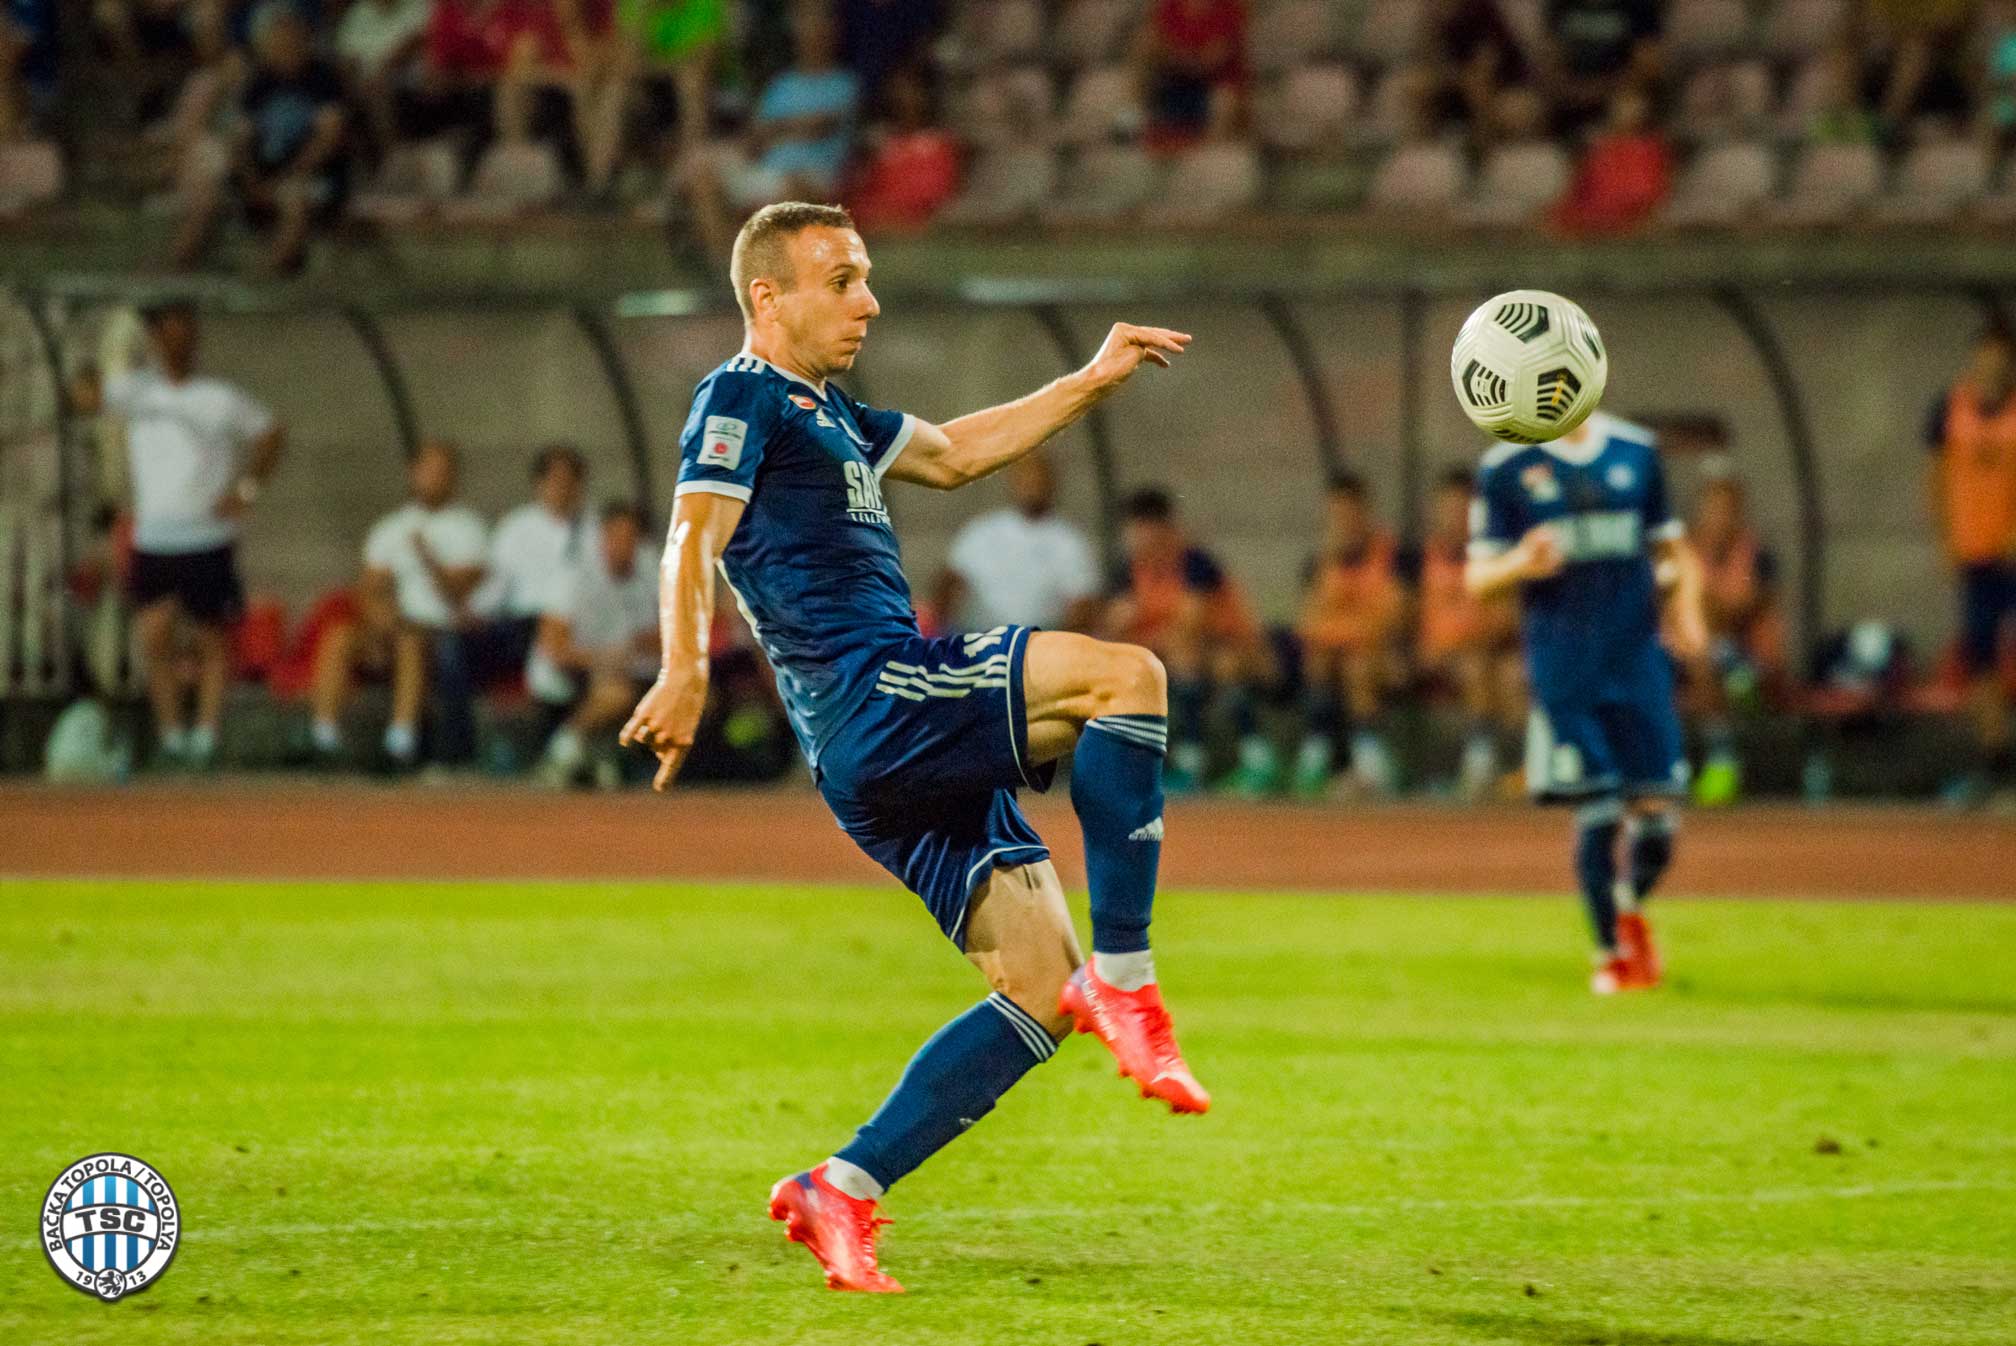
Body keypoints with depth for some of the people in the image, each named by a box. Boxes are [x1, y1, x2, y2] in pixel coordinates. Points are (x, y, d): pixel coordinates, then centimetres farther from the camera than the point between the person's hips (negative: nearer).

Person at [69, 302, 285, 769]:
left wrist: (248, 487, -2)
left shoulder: (222, 399, 0)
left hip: (209, 541, -1)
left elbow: (271, 433, 9)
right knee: (153, 635, -9)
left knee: (213, 641, 3)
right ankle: (170, 731, 3)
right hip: (152, 541, 1)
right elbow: (87, 397, -13)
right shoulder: (137, 389, 2)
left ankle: (206, 734, 11)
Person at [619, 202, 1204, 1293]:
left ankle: (835, 1195, 1)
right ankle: (1122, 979, -24)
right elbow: (694, 537, -15)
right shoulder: (742, 397, 0)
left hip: (914, 754, 10)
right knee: (1123, 675, -24)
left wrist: (1092, 382, 33)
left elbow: (953, 453, 41)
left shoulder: (824, 413, 28)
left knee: (1039, 991, 1)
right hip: (868, 699, -10)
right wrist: (685, 669, -32)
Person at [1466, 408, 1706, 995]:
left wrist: (1686, 609, 0)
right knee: (1595, 810, -6)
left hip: (1638, 658, 3)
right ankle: (1610, 952, 11)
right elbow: (1478, 575, 2)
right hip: (1563, 670, -3)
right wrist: (1520, 564, -20)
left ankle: (1631, 908, 30)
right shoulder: (1506, 468, -1)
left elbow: (1672, 545, 18)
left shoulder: (1636, 452, 9)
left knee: (1656, 807, -1)